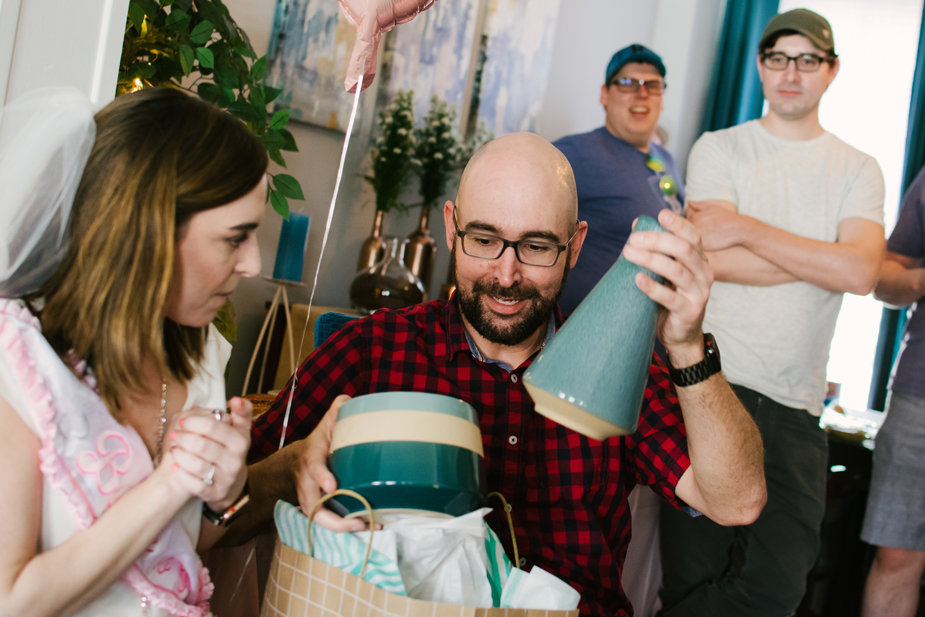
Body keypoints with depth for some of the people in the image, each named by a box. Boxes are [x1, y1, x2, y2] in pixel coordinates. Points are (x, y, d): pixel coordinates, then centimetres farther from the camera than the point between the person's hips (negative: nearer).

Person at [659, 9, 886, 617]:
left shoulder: (858, 170, 14)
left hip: (796, 405, 2)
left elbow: (862, 273, -6)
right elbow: (711, 259, -8)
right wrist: (824, 259, -5)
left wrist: (745, 229, -10)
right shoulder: (719, 149, 9)